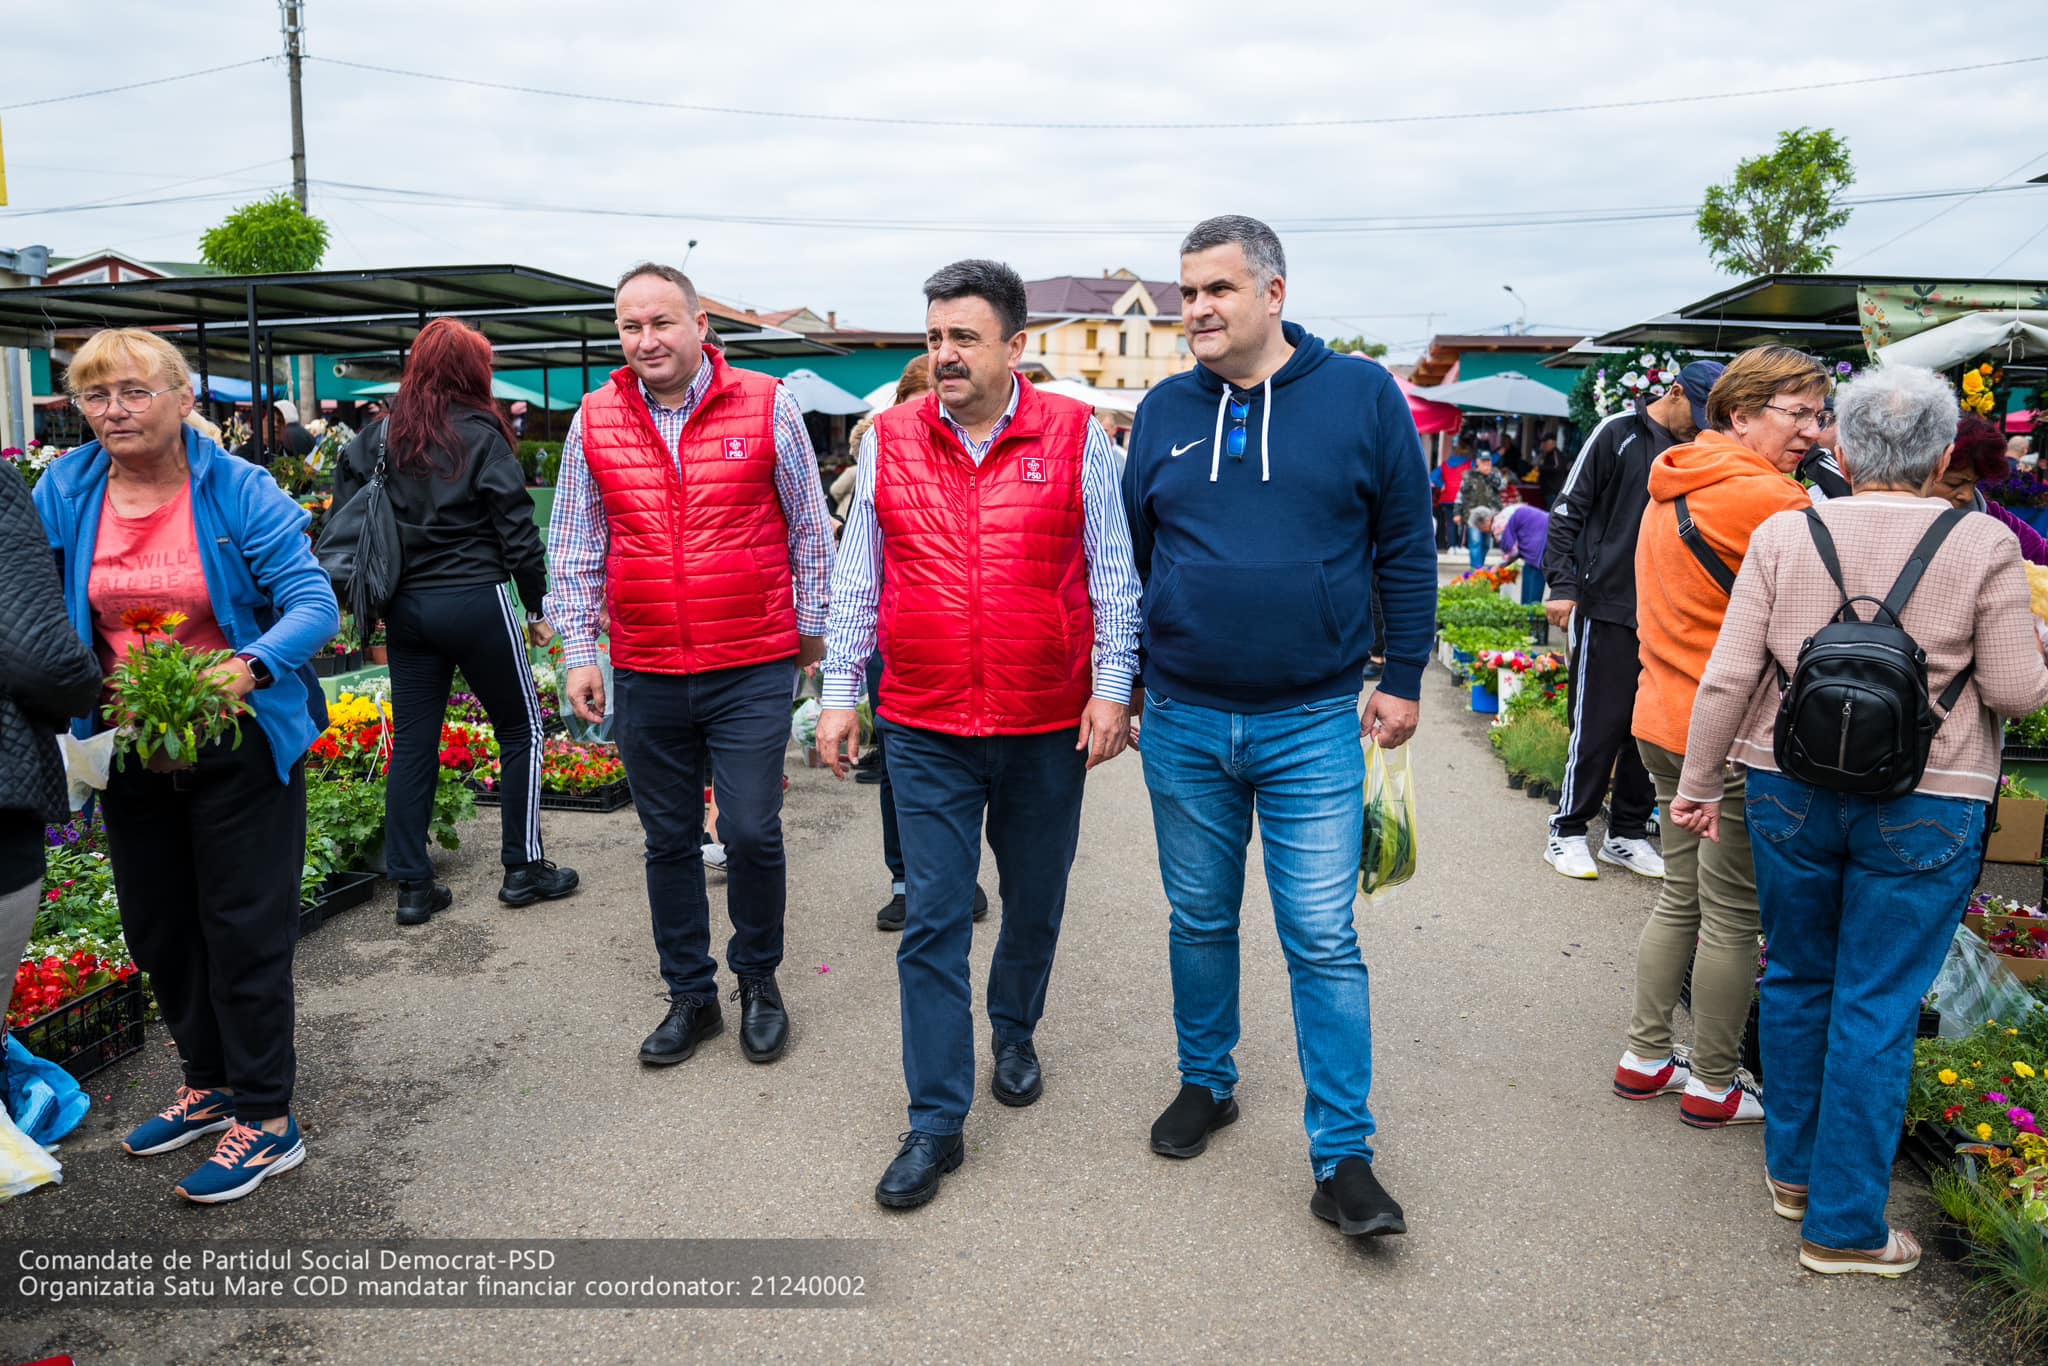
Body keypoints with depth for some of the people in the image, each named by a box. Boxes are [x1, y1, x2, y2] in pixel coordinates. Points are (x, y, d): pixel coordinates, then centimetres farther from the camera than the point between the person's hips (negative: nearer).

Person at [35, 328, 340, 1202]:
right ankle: (211, 1084, 39)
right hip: (130, 753, 5)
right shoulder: (61, 496, -1)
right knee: (156, 930, 18)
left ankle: (268, 1119, 16)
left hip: (238, 750, -5)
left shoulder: (238, 491, -13)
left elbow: (313, 603, -19)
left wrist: (253, 666, -37)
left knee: (244, 930, 2)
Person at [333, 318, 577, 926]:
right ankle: (524, 869, 14)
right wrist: (539, 607, 0)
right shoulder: (481, 436, -7)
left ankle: (412, 886, 14)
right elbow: (517, 532, -8)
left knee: (412, 742, 10)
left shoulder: (377, 438, 6)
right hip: (475, 601, -5)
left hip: (406, 607, 5)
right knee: (521, 728, 10)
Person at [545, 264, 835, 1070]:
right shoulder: (595, 421, 5)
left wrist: (810, 626, 7)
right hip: (644, 676, 3)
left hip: (753, 670, -3)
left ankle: (758, 979, 22)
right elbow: (576, 548, 11)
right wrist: (579, 650, 7)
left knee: (751, 831, -3)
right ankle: (690, 996, 27)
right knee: (669, 841, 11)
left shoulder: (766, 406, -3)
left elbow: (809, 528, 5)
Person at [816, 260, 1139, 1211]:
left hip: (1048, 729, 0)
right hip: (926, 731, 1)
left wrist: (1111, 687, -6)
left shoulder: (1075, 438, -3)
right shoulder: (889, 441, 2)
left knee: (1034, 904, 16)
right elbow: (857, 578, 7)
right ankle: (936, 1124, 10)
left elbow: (1113, 575, 0)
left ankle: (1015, 1032, 44)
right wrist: (840, 692, 5)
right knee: (932, 920, 0)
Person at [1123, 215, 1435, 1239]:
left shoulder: (1361, 397, -2)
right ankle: (1206, 1082, 37)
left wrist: (1403, 678, 1)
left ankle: (1342, 1157, 12)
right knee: (1199, 921, 16)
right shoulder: (1164, 413, 5)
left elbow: (1406, 548, 2)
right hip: (1182, 722, 3)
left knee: (1322, 941, 0)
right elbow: (1127, 550, 12)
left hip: (1314, 726, -3)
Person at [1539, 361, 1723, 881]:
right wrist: (1563, 584, -12)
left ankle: (1628, 835, 19)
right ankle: (1568, 832, 9)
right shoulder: (1619, 433, -3)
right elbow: (1568, 511, -5)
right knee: (1598, 726, -3)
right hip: (1607, 608, -5)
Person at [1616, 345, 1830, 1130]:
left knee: (1682, 896, 19)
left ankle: (1644, 1058, 26)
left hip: (1666, 720, 9)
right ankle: (1713, 1088, 17)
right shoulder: (1764, 498, -17)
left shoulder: (1674, 489, 13)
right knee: (1733, 917, 4)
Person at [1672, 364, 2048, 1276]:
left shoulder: (1783, 535, -2)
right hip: (1923, 808, -2)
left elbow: (1729, 677, -4)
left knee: (1797, 979, 19)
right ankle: (1845, 1226, 15)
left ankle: (1793, 1169, 34)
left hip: (1791, 792, 2)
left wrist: (1700, 784, 6)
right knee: (1875, 1010, 6)